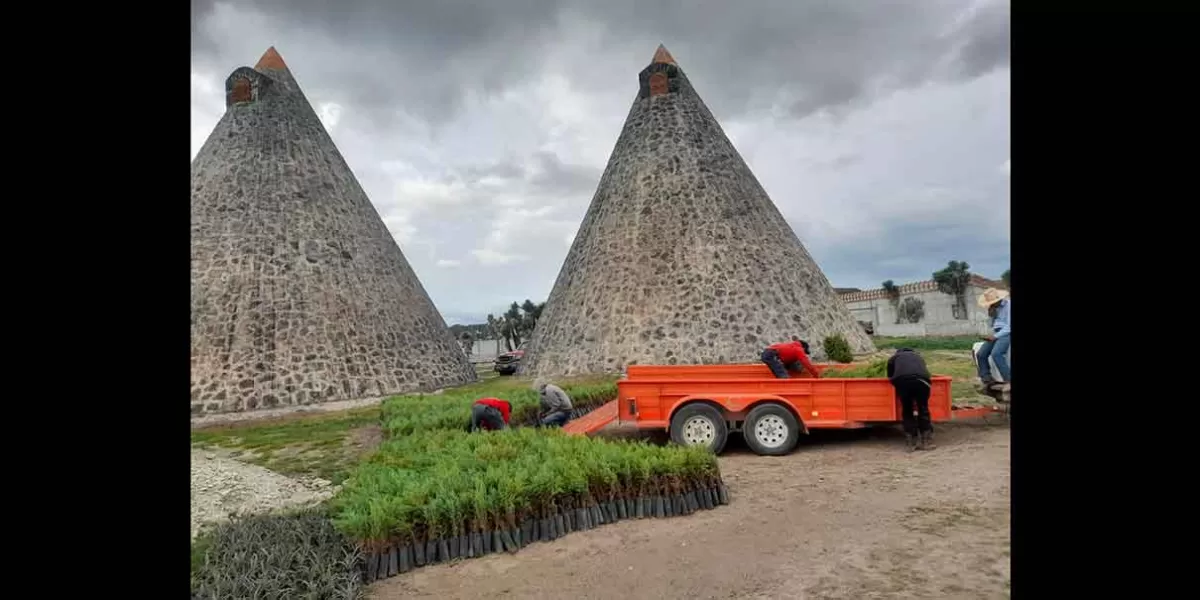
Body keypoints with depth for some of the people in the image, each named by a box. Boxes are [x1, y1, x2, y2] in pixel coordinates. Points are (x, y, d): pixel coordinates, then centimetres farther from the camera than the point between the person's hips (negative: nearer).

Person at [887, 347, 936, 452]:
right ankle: (927, 442, 18)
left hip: (903, 380, -1)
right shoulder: (919, 357, 39)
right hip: (921, 380, 1)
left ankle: (912, 443, 12)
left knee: (907, 411, 13)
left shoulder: (894, 357, 33)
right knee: (923, 410, 17)